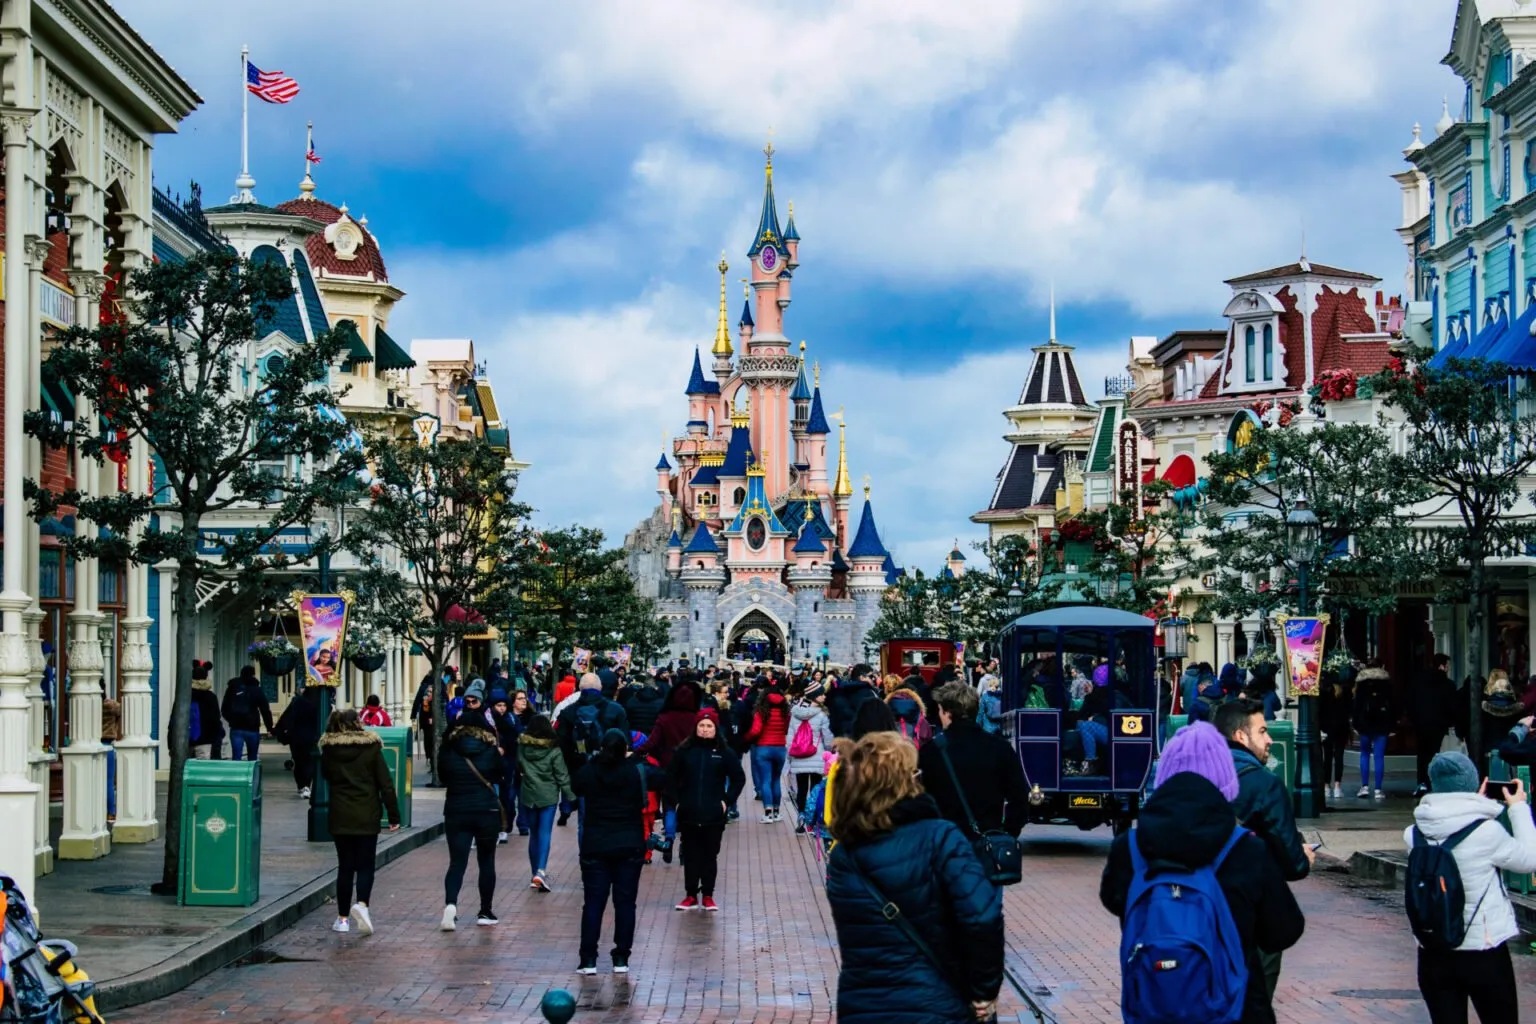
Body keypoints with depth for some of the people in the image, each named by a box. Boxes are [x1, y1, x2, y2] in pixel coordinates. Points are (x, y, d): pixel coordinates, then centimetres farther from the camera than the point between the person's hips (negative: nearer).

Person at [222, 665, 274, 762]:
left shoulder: (231, 688, 7)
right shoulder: (257, 690, -2)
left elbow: (224, 709, 14)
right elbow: (265, 710, -4)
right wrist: (269, 727, 2)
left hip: (236, 728, 2)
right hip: (252, 729, -2)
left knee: (236, 758, -2)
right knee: (252, 759, 10)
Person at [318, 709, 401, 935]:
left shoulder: (329, 749, -1)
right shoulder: (371, 748, -6)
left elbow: (325, 774, 17)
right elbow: (385, 783, -6)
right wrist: (393, 815, -2)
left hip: (340, 817, 2)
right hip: (367, 817, -2)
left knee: (345, 866, 10)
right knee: (365, 865, 6)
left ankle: (343, 918, 11)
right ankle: (362, 904, -19)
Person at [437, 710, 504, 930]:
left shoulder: (448, 751, -3)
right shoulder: (490, 751, -4)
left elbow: (443, 777, 9)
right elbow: (500, 777, 8)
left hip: (456, 813, 0)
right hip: (487, 811, 0)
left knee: (457, 862, 1)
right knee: (486, 862, 12)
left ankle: (450, 904, -22)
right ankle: (485, 912, 16)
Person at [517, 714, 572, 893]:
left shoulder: (522, 747, -2)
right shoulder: (553, 750, -11)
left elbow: (518, 768, 11)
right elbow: (562, 775, -7)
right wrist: (570, 795, 0)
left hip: (528, 795, 3)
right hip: (548, 796, -3)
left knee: (533, 834, 14)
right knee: (545, 834, -6)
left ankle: (536, 874, 16)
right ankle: (541, 872, -23)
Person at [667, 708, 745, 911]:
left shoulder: (723, 752, -1)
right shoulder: (685, 751, 1)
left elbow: (738, 778, 5)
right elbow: (671, 777, 8)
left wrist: (726, 800, -2)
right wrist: (675, 801, 0)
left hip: (714, 816, -1)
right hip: (688, 814, 1)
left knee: (710, 855, 6)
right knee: (690, 855, 6)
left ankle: (708, 896, 13)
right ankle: (691, 895, 13)